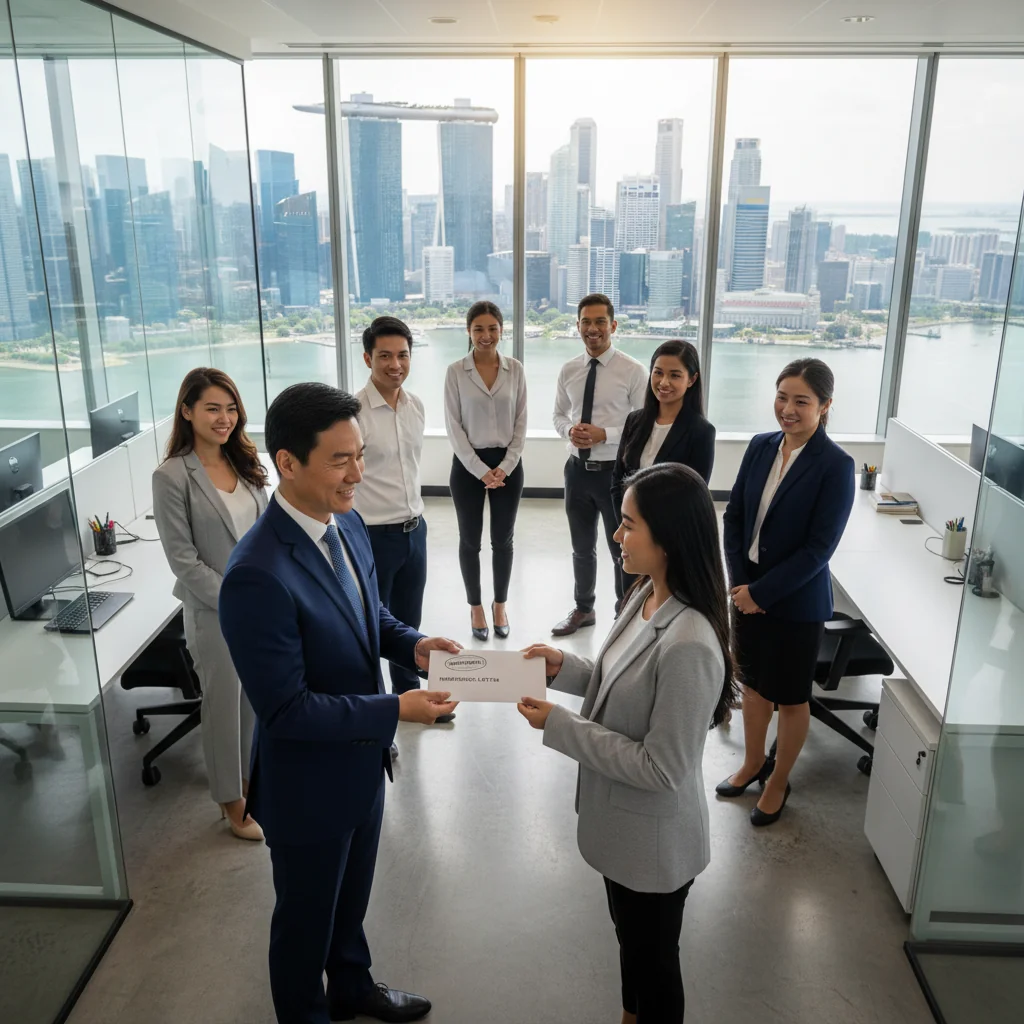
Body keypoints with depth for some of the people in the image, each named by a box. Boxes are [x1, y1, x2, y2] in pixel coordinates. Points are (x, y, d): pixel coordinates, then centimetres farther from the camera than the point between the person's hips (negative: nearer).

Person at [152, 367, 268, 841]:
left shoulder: (244, 464, 3)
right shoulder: (172, 477, -14)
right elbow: (184, 559, -15)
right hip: (215, 611, -5)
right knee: (225, 706, 11)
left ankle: (251, 779, 39)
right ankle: (231, 802, 31)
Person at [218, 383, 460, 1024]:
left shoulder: (347, 523, -7)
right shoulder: (258, 576, -33)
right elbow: (285, 709, -28)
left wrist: (411, 644, -10)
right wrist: (395, 711, -26)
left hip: (362, 761, 8)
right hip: (308, 784, -7)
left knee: (352, 895, 31)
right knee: (307, 917, 21)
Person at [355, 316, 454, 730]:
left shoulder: (416, 405, 4)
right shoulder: (353, 411, -18)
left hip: (415, 529, 6)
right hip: (371, 535, -6)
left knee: (408, 621, 21)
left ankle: (408, 694, 41)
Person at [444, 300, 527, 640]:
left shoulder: (515, 369, 0)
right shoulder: (455, 371, -5)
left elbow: (521, 422, 2)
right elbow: (453, 426, -7)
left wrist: (505, 466, -8)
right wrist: (481, 470, -12)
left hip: (508, 464, 1)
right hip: (468, 464, -1)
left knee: (503, 539, 10)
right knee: (470, 540, 8)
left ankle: (500, 605, 28)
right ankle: (476, 607, 25)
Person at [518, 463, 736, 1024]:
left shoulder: (689, 646, -34)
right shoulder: (645, 596, -6)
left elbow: (661, 768, -27)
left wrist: (559, 725, -25)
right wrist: (566, 668, -6)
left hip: (654, 837, -8)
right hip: (620, 821, 8)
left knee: (653, 956, 19)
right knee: (630, 939, 31)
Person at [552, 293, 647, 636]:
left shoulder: (632, 371, -12)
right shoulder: (568, 370, 2)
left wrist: (604, 434, -22)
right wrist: (570, 430, -11)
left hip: (616, 471, -4)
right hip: (578, 469, 4)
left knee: (622, 550, 11)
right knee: (582, 548, 20)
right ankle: (583, 609, 40)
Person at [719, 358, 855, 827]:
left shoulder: (836, 466, -17)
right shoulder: (761, 446, -1)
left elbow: (820, 546, -19)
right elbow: (734, 516, 3)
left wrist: (761, 593, -17)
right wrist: (740, 581, -7)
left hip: (796, 601, -5)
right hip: (747, 590, 5)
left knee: (790, 696, 13)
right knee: (753, 682, 21)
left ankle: (778, 782, 34)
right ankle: (753, 763, 42)